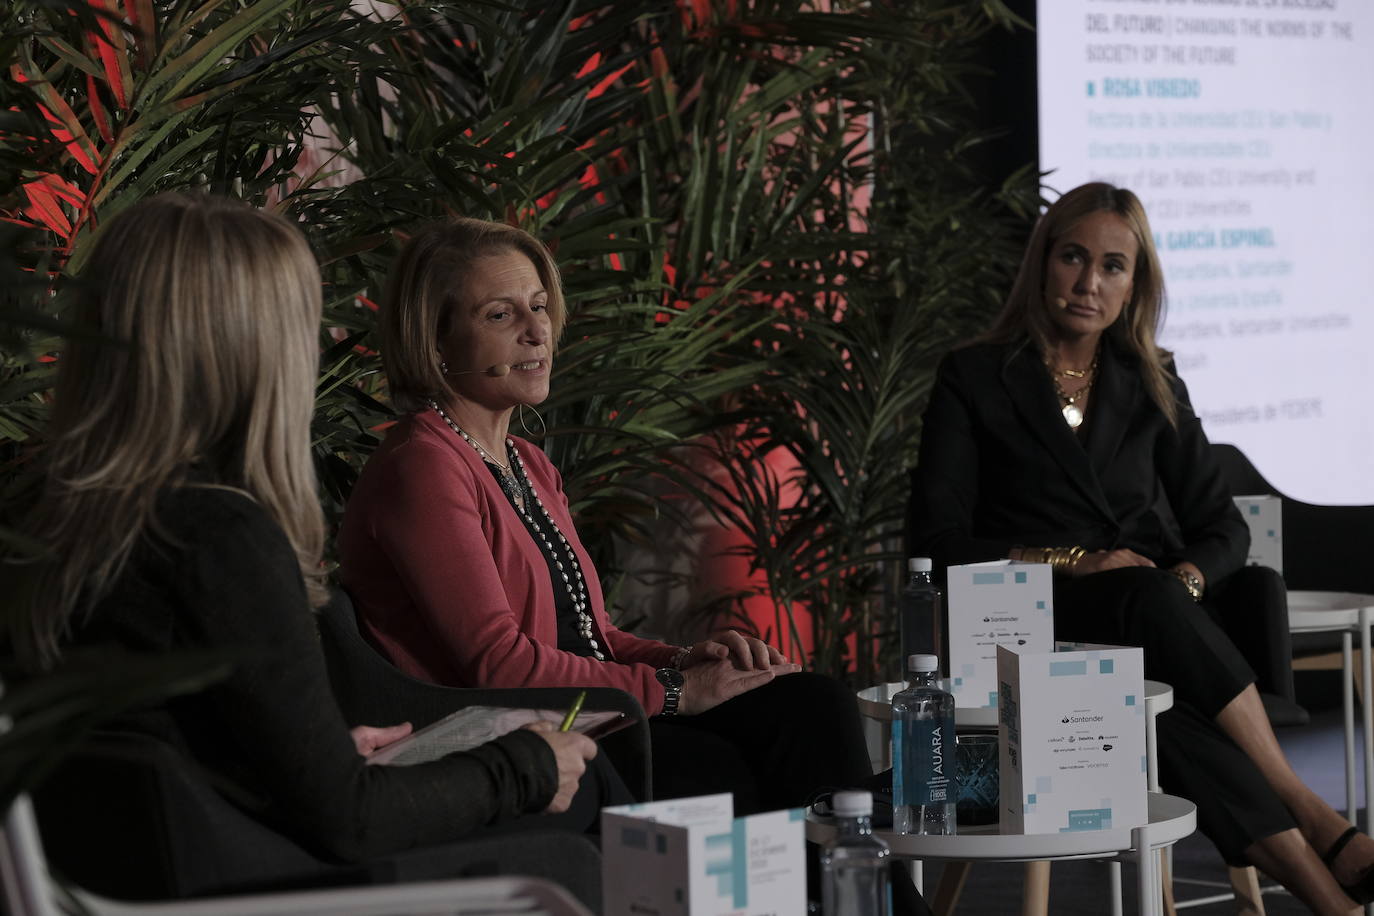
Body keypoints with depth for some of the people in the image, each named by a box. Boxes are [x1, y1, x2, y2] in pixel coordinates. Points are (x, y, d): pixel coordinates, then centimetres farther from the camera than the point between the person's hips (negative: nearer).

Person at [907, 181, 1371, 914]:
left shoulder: (1152, 387, 18)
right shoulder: (973, 379, 7)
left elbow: (1223, 529, 13)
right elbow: (937, 537, -1)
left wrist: (1188, 578, -12)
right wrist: (1073, 564, -14)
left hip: (1160, 620, 3)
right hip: (1038, 628, -2)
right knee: (1149, 602, -36)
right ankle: (1314, 821, -39)